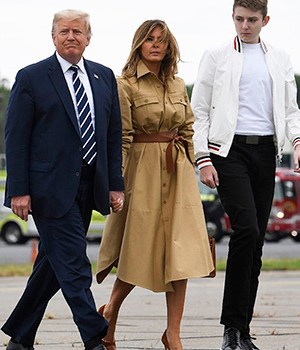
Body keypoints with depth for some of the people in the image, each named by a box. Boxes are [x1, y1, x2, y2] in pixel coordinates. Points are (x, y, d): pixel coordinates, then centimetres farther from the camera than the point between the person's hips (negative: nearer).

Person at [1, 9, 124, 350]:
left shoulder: (104, 77, 12)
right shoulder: (31, 78, -2)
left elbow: (114, 134, 14)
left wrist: (115, 184, 7)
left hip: (88, 188, 5)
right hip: (51, 187, -5)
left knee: (53, 264, 10)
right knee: (73, 265, -9)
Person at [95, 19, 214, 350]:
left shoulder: (178, 85, 12)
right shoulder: (125, 84, -5)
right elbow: (120, 139, -9)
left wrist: (189, 172, 13)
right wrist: (117, 183, -12)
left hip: (178, 174, 5)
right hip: (143, 172, -5)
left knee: (181, 253, -3)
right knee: (142, 249, -2)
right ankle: (110, 312, 22)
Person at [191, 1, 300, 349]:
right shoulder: (216, 57, 6)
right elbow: (199, 112, 3)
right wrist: (203, 159, -6)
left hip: (265, 150, 4)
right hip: (229, 149, -4)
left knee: (255, 240, 3)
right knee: (246, 228, -18)